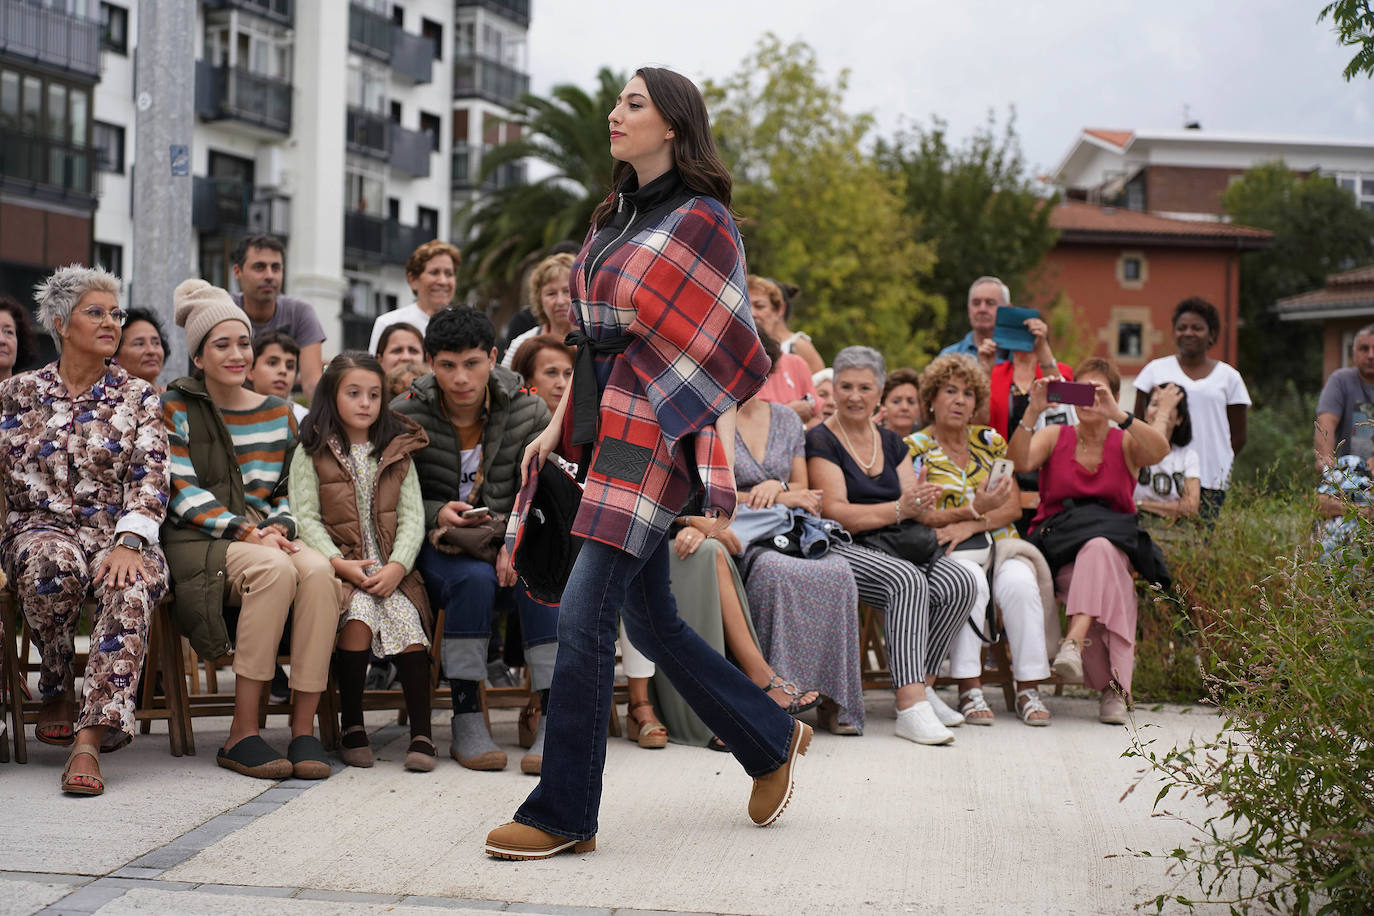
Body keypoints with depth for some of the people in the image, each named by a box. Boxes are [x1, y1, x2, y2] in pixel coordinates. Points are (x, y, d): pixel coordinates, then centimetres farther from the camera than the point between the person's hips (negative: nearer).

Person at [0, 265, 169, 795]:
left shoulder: (138, 397, 11)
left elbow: (150, 478, -1)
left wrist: (129, 541, -18)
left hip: (118, 536, 0)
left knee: (133, 586, -37)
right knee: (52, 562, -38)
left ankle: (90, 738, -45)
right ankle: (54, 692, -13)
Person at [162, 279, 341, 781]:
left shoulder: (277, 413, 19)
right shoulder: (175, 407, 6)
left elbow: (292, 490, 18)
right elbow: (182, 492, -3)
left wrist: (279, 527, -5)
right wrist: (244, 531, -15)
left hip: (268, 537, 4)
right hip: (195, 542, -4)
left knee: (318, 569, -32)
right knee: (275, 568, -36)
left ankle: (304, 726, -30)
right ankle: (242, 734, -32)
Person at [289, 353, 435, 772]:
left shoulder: (397, 451, 14)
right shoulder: (312, 453, 6)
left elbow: (412, 517, 6)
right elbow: (305, 518, -3)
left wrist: (396, 568, -12)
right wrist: (342, 565, -17)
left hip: (390, 569, 2)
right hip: (336, 566, -2)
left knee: (406, 616, -28)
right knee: (360, 610, -32)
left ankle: (421, 733, -24)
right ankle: (351, 728, -18)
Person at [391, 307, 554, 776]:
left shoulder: (528, 411, -2)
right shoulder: (405, 416, -6)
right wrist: (437, 514, -19)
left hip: (508, 540, 1)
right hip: (437, 544, -1)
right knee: (474, 578, -34)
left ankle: (554, 719, -31)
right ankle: (466, 724, -27)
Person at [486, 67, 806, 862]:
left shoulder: (701, 221, -7)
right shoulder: (614, 218, 17)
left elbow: (721, 349, -9)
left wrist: (722, 467, -11)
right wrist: (559, 424, 16)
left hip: (656, 436, -9)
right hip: (610, 429, 9)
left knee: (584, 618, -10)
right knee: (649, 617, 13)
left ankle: (564, 813, -2)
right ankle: (772, 739, 29)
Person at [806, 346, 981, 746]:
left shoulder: (892, 443, 18)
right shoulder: (821, 441, -1)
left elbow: (914, 510, 13)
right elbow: (835, 512, -12)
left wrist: (922, 504, -12)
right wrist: (899, 509, -22)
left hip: (895, 547, 6)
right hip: (843, 549, -6)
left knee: (960, 582, -20)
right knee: (907, 580, -34)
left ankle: (921, 686, -9)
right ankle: (910, 706, -37)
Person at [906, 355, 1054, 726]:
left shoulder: (991, 441, 15)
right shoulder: (915, 448, 5)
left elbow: (1014, 506, 6)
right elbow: (919, 516, -4)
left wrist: (970, 525, -12)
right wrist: (975, 509, -17)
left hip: (998, 543, 3)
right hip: (943, 552, -3)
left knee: (1019, 582, -30)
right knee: (971, 580, -36)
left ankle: (1028, 689, -26)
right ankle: (969, 689, -32)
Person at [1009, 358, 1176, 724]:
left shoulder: (1125, 443, 8)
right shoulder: (1054, 437, 11)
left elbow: (1159, 450, -16)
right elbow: (1020, 462, -10)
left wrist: (1117, 415, -29)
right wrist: (1032, 412, -24)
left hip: (1112, 548, 0)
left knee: (1098, 549, -37)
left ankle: (1074, 641, -53)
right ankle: (1113, 687, -29)